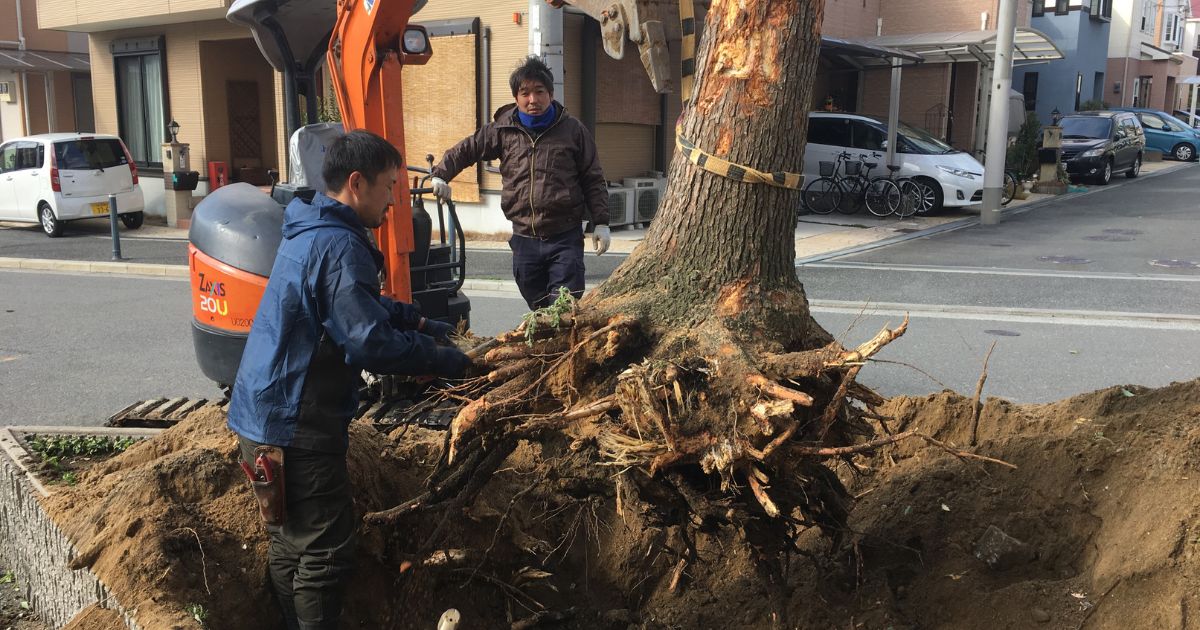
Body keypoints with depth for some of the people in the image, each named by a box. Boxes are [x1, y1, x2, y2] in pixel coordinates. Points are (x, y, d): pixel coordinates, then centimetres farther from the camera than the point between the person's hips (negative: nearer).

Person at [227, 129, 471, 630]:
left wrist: (420, 322, 14)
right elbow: (370, 342, -26)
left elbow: (361, 306, 24)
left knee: (290, 543, 21)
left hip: (265, 415, 11)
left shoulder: (310, 232, 12)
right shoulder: (339, 245, -21)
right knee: (325, 552, 0)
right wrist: (442, 360, -14)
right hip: (296, 427, -10)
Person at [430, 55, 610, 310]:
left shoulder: (572, 129, 4)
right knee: (538, 309, 10)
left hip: (565, 238, -2)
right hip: (524, 239, 2)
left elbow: (593, 180, 7)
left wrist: (600, 223, 2)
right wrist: (440, 176, -2)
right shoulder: (503, 130, 6)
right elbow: (466, 150, 14)